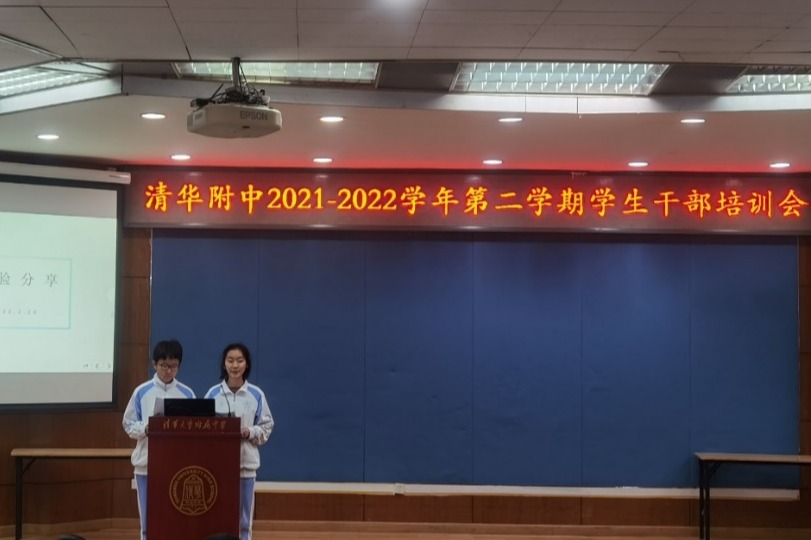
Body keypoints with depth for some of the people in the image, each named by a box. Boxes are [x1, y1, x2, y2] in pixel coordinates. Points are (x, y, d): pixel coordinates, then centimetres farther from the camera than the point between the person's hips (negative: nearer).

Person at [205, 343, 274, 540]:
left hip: (246, 463, 0)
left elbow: (266, 428, 5)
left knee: (243, 520, 6)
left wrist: (249, 432, -13)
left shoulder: (256, 395, 1)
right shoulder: (213, 393, 1)